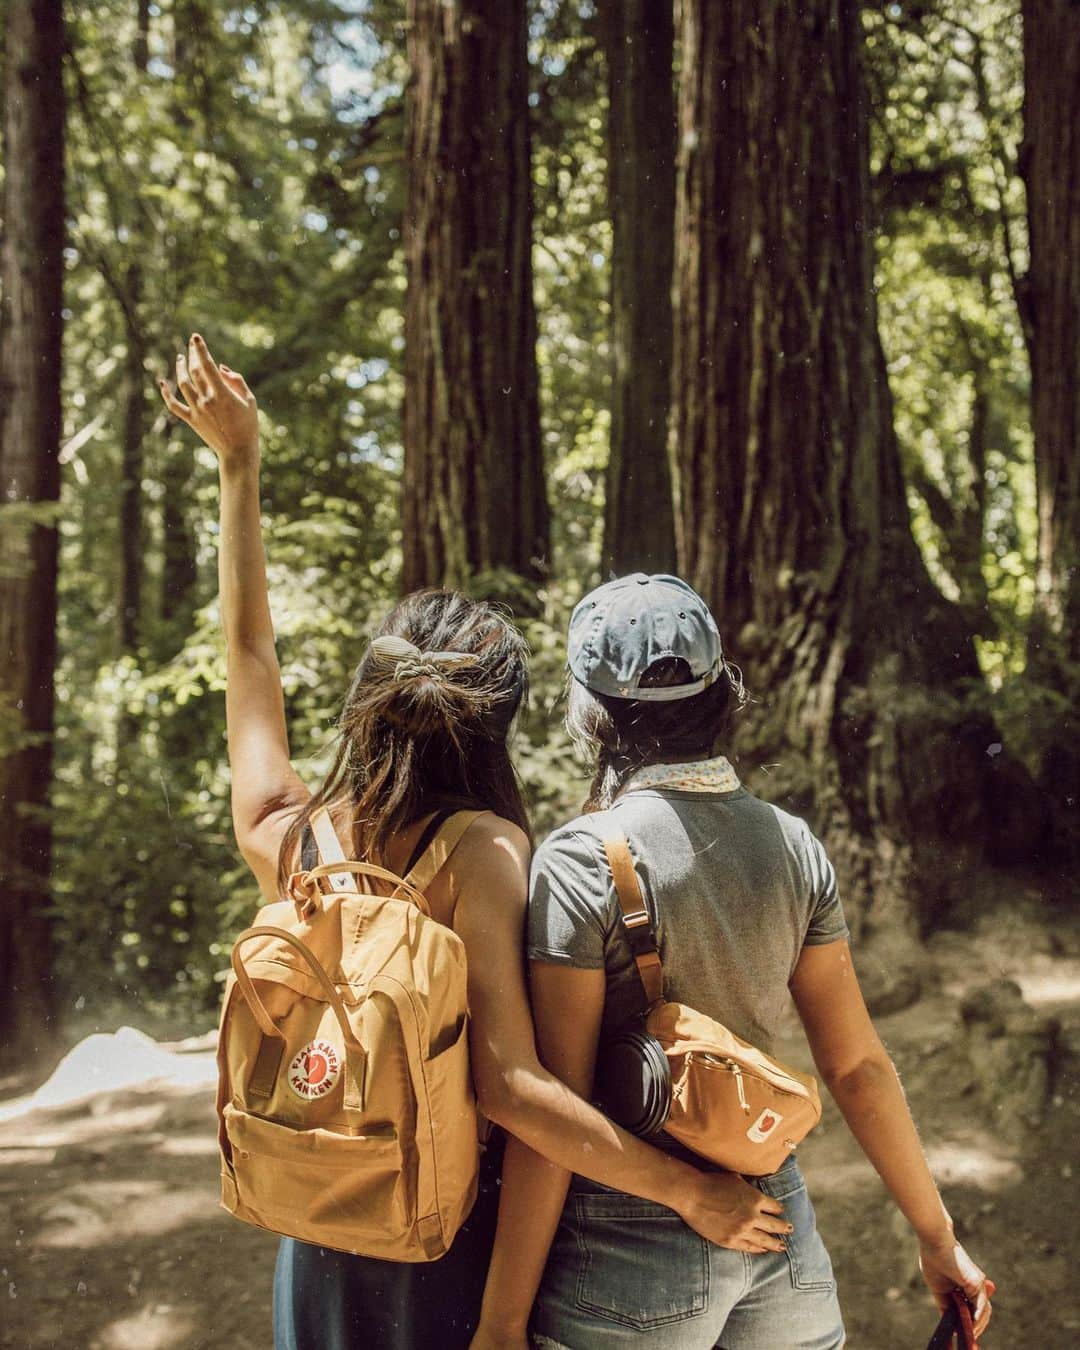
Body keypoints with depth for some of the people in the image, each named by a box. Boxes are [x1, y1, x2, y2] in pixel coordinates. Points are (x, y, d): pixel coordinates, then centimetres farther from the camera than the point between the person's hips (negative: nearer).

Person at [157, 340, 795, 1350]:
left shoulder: (282, 839, -6)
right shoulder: (481, 851, -21)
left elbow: (248, 650, 6)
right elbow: (509, 1085, -26)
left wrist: (237, 463, 14)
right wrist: (689, 1190, -19)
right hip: (463, 1230, -4)